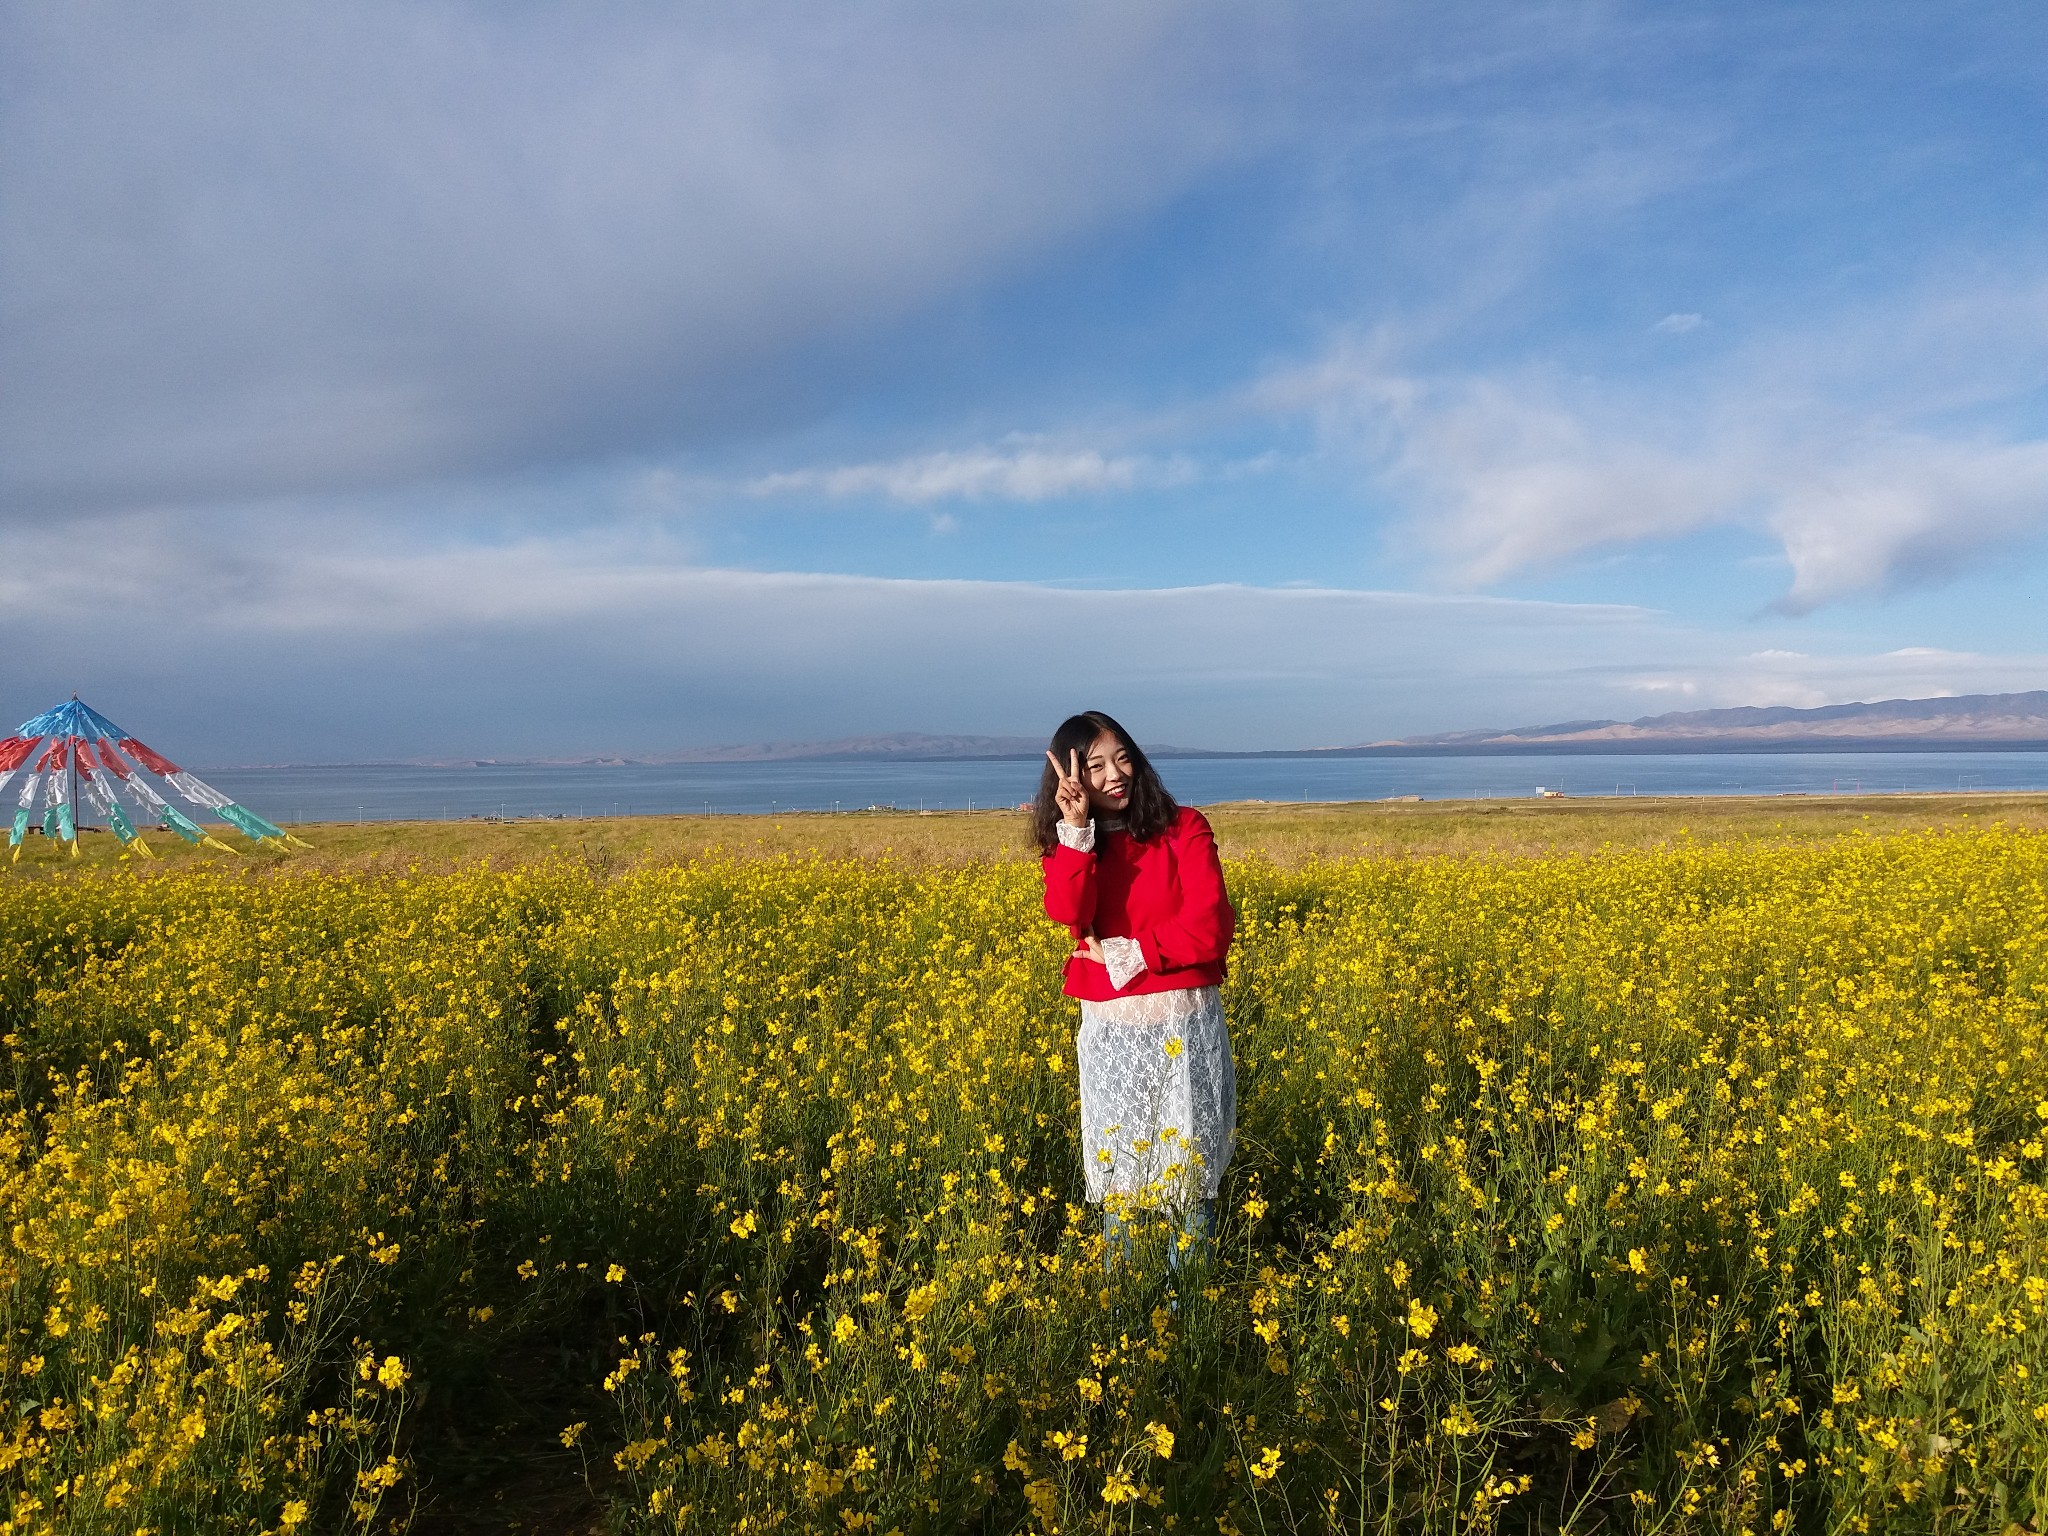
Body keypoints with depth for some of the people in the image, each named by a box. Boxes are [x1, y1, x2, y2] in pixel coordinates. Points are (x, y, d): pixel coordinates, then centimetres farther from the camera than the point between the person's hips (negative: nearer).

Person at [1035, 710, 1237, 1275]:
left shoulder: (1186, 827, -1)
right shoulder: (1068, 846, 6)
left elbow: (1209, 928, -12)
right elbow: (1069, 916, -16)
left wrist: (1122, 954, -12)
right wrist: (1076, 827, -21)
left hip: (1189, 1024, -2)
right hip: (1111, 1028, 2)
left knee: (1190, 1171, 5)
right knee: (1117, 1174, 9)